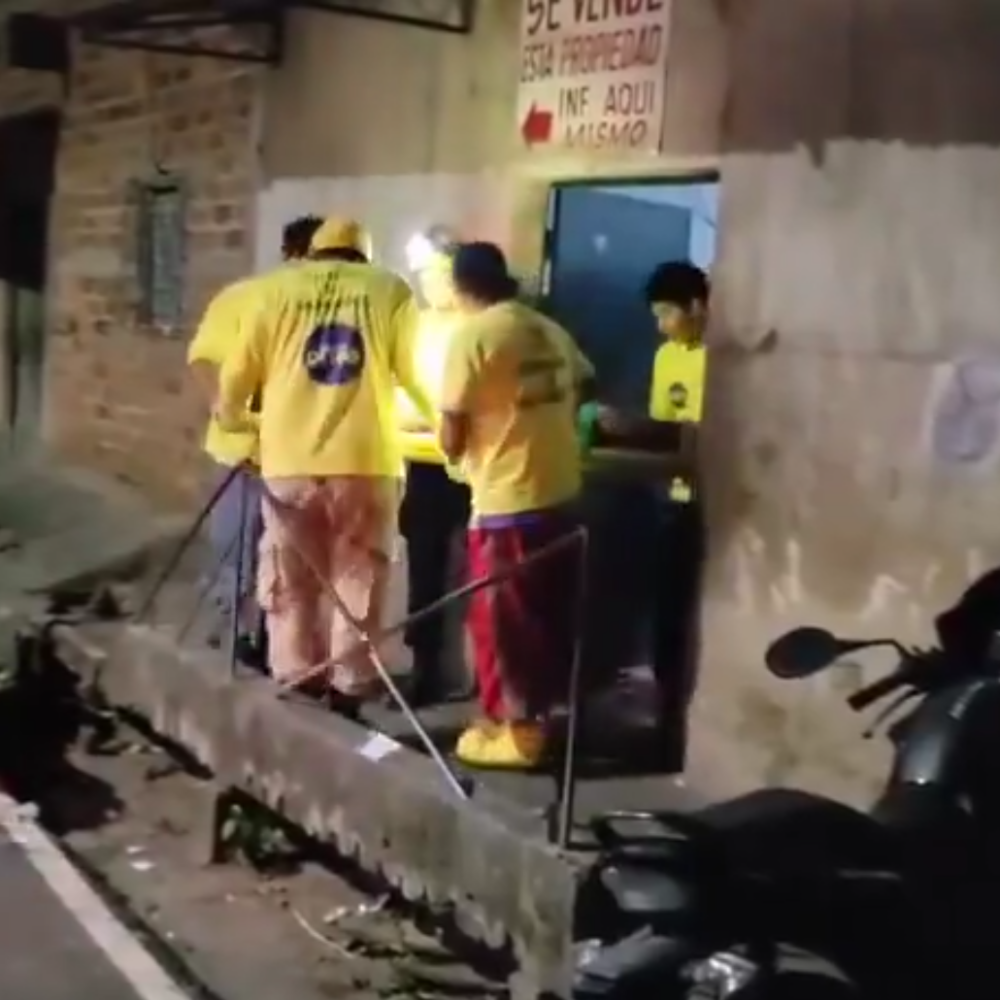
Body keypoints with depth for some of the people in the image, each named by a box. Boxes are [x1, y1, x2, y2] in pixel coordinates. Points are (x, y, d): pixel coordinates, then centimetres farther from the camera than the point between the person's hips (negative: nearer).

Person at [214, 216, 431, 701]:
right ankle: (352, 682, 10)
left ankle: (295, 678, 15)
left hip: (289, 460, 1)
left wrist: (229, 417, 28)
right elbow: (415, 373, 4)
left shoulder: (278, 287, 10)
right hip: (366, 460, -1)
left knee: (291, 580, 11)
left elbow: (238, 372, 7)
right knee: (358, 578, 9)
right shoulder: (390, 289, 8)